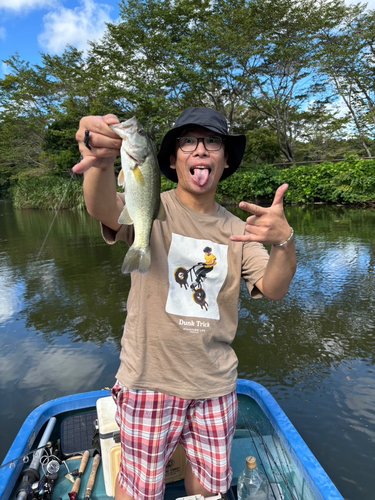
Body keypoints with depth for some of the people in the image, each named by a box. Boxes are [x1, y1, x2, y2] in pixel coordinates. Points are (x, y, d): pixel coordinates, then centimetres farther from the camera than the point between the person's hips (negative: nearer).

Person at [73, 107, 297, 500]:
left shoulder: (237, 229, 3)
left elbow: (273, 290, -7)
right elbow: (104, 209, -29)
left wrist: (283, 242, -28)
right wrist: (101, 163, -52)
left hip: (216, 384, 4)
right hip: (150, 380, -3)